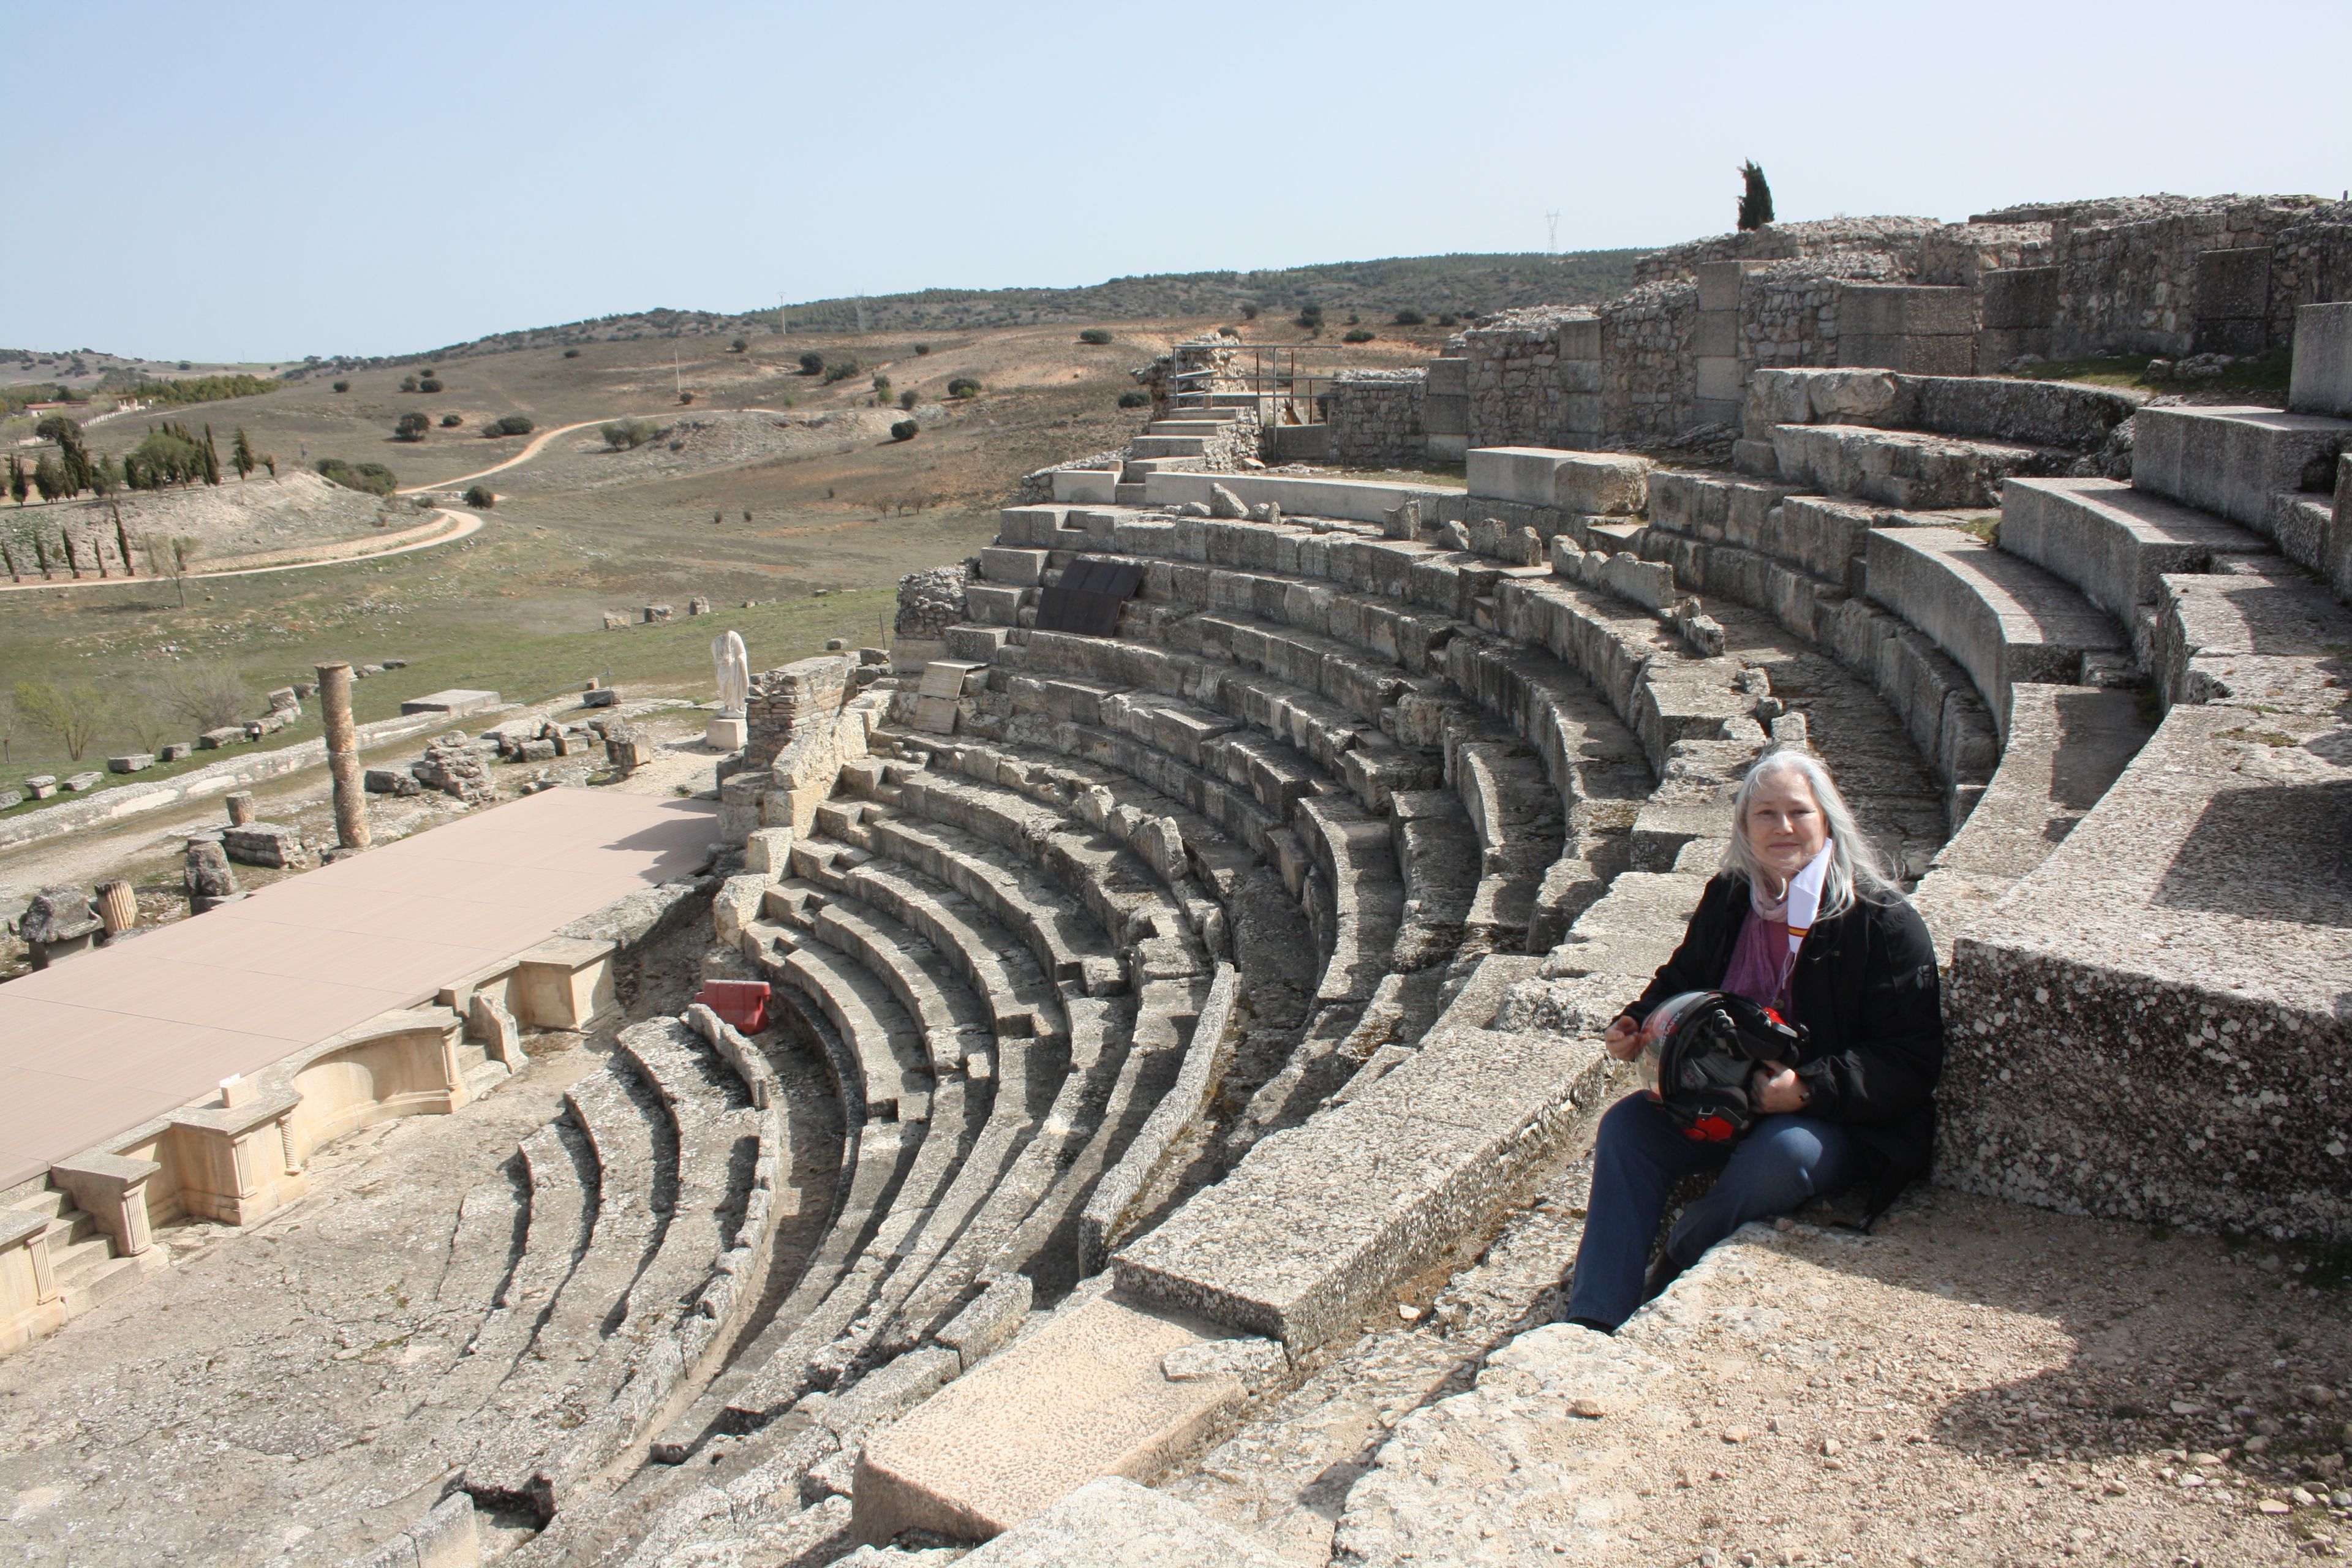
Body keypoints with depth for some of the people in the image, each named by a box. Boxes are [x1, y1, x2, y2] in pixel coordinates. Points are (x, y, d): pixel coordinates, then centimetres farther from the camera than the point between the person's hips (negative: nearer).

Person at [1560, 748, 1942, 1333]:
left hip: (1844, 1122, -5)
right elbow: (1682, 981, 21)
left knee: (1779, 1154, -36)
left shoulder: (1884, 921, -12)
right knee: (1627, 1126, -16)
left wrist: (1809, 1088, -28)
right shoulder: (1728, 896, 4)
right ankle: (1593, 1321, -19)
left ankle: (1672, 1281, -12)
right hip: (1727, 1098, 5)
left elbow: (1909, 1063, -14)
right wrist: (1636, 1023, -1)